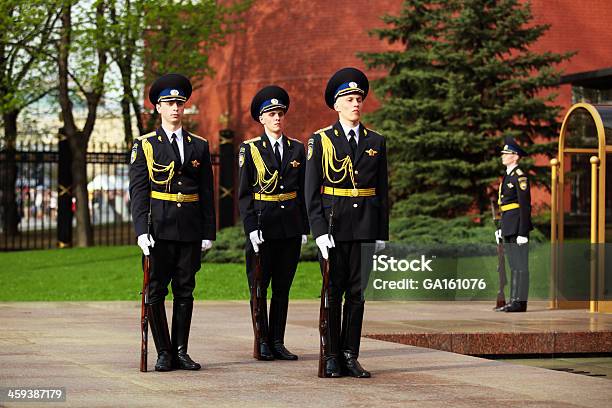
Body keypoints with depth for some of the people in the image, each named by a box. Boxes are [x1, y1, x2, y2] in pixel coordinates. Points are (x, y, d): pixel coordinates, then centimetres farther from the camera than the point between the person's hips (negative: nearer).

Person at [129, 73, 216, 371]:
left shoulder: (199, 146, 12)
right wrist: (141, 231, -12)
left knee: (185, 291, 5)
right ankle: (164, 353, 5)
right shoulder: (145, 146, 4)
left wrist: (208, 233, 5)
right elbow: (138, 192, -2)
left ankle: (180, 351, 11)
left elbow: (207, 194, 11)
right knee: (156, 292, -2)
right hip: (159, 229, -2)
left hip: (190, 231, 2)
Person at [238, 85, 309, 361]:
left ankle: (277, 342, 10)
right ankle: (262, 343, 8)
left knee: (282, 287, 6)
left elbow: (304, 192, 11)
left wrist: (304, 227, 5)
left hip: (291, 227, 3)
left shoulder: (297, 149, 9)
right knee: (259, 286, 1)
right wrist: (251, 227, -11)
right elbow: (244, 193, -2)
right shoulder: (250, 149, 0)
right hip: (262, 224, -3)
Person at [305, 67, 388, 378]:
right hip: (333, 225, -3)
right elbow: (312, 191, -2)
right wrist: (319, 232, -11)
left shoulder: (375, 142, 10)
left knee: (357, 292, 4)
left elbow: (382, 191, 11)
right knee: (333, 291, 0)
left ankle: (350, 356, 8)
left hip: (365, 227, 3)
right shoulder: (321, 141, 2)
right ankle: (332, 358, 6)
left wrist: (382, 235, 5)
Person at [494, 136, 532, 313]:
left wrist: (523, 232, -19)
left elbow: (525, 205, -15)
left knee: (520, 264, -6)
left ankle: (520, 302, -6)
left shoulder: (520, 176, -11)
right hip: (508, 225, 10)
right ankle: (514, 301, 14)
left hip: (518, 224, -10)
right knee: (513, 264, 11)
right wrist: (502, 228, 20)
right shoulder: (507, 176, 17)